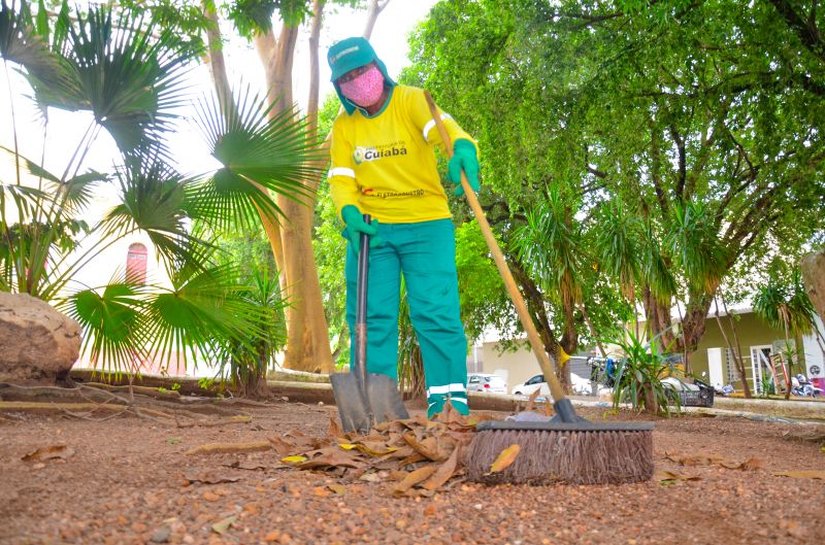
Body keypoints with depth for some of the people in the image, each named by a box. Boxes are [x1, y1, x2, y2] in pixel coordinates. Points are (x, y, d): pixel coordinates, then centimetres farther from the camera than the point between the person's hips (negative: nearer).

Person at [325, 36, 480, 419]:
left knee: (436, 312, -9)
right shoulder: (343, 125, 9)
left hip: (425, 223, -3)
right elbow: (340, 179, 3)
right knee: (371, 316, 0)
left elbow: (441, 125, -22)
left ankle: (449, 403, -3)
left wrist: (462, 147, -46)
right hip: (370, 228, 3)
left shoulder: (410, 101, -2)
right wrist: (349, 213, -20)